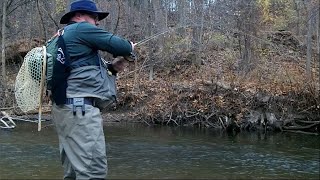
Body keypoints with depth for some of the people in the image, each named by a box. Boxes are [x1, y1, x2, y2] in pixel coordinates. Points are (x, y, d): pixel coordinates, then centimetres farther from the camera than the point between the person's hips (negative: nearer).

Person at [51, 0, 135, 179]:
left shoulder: (64, 35, 26)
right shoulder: (81, 28, -3)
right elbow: (118, 45, -7)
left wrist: (111, 68, 17)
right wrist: (130, 46, 15)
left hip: (68, 107, 11)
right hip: (80, 107, -11)